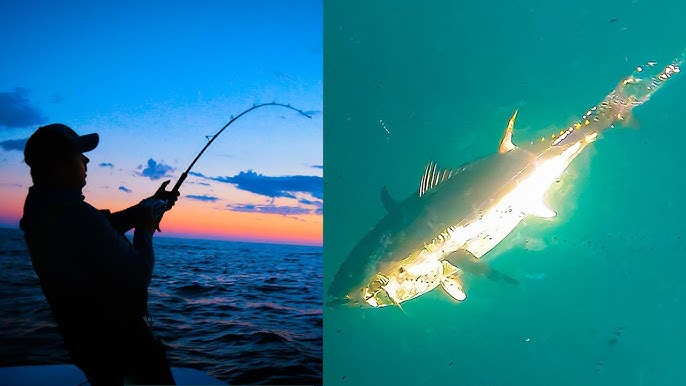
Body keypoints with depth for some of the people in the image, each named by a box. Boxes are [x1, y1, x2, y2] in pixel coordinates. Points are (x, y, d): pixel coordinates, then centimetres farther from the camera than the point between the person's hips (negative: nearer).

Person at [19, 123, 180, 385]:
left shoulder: (40, 208, 0)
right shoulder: (77, 215, -30)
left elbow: (105, 228, 13)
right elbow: (137, 278, -25)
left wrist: (149, 205, 12)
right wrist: (145, 230, -10)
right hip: (120, 339, -9)